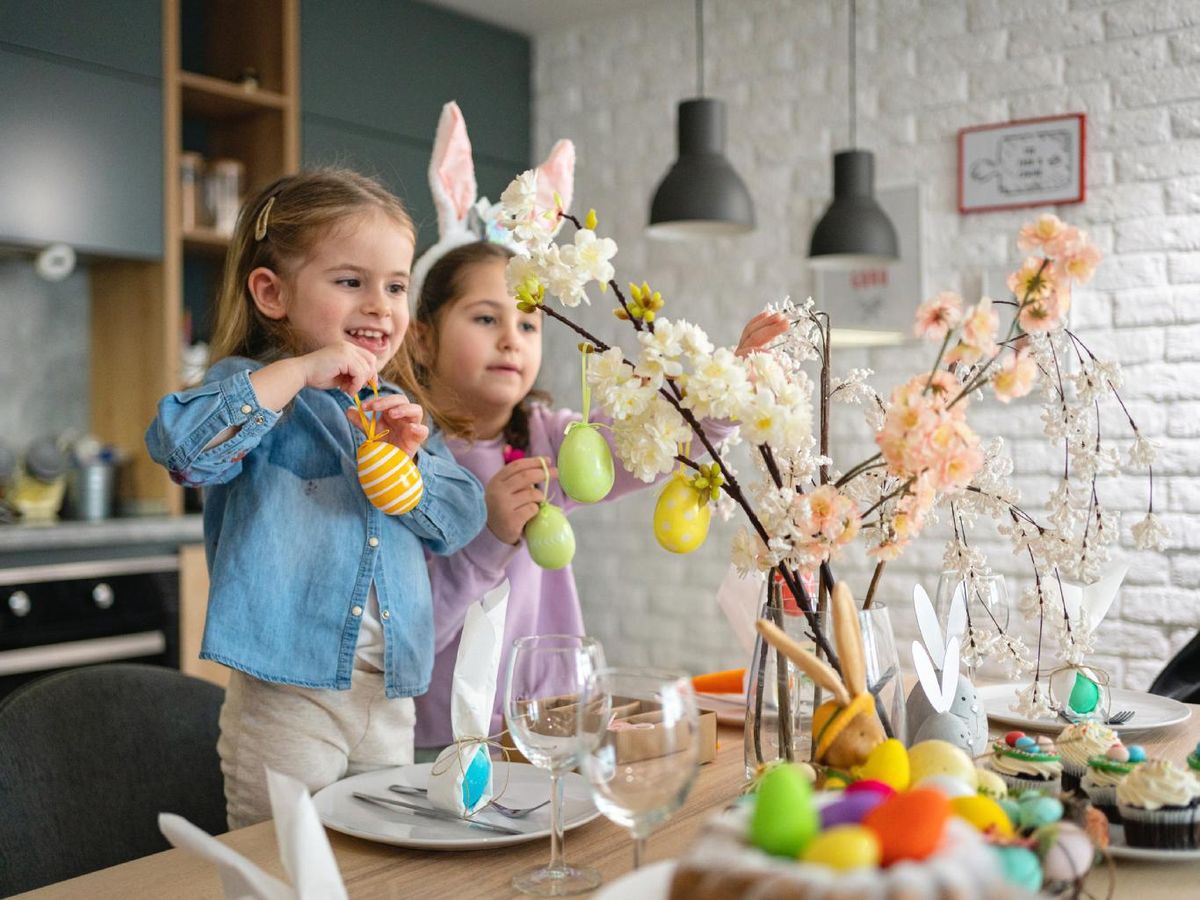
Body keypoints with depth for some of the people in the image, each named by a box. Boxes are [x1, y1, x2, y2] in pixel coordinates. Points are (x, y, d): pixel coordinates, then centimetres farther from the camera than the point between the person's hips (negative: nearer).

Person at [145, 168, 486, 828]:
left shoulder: (396, 407, 12)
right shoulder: (256, 390, -5)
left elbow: (462, 520, 8)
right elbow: (179, 445, -27)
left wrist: (411, 457, -10)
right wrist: (297, 371, -25)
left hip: (390, 698, 6)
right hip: (287, 699, -6)